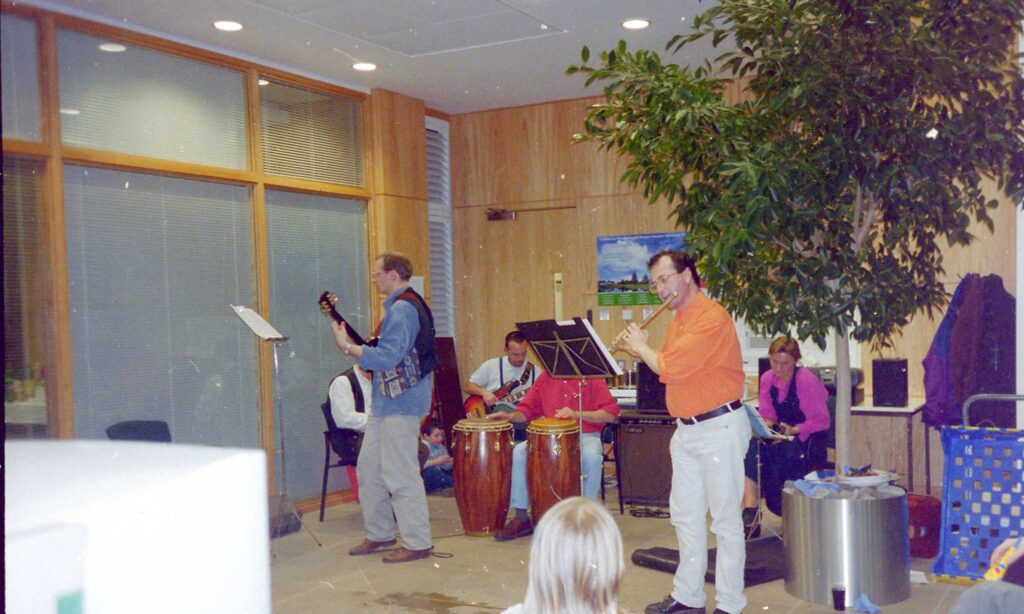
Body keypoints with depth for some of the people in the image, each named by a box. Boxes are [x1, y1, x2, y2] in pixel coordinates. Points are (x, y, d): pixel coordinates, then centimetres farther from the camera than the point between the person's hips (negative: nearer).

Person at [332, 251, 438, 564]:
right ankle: (379, 534, 26)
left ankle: (417, 542, 5)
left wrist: (347, 346, -15)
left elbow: (387, 358, -23)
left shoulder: (401, 309, -17)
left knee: (400, 474, -5)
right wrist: (363, 350, 11)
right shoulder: (405, 305, 17)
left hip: (400, 404, -11)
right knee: (369, 467, 15)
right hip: (388, 401, 11)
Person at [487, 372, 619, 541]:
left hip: (586, 436, -4)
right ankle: (521, 517, -11)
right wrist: (510, 416, -9)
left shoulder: (591, 377, -4)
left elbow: (611, 413, -12)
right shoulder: (545, 378, 9)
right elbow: (528, 409, 13)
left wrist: (577, 414, -24)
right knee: (519, 451, -19)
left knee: (592, 456, -36)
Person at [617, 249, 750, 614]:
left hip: (719, 427, -10)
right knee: (685, 515, 14)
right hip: (686, 430, 10)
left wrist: (641, 346, -6)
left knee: (724, 518, -1)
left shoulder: (710, 317, -17)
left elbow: (671, 368, -23)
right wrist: (640, 349, 5)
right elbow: (667, 368, 19)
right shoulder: (678, 319, 13)